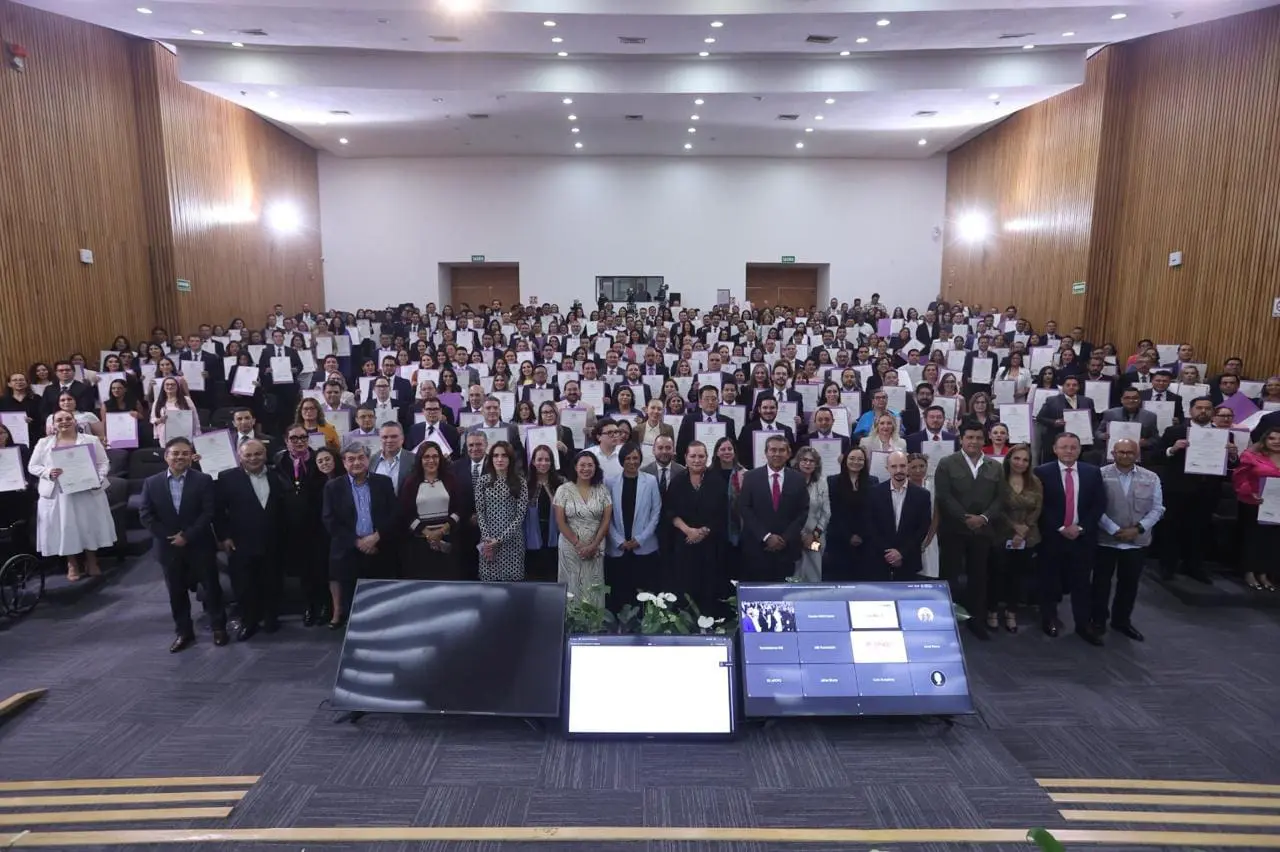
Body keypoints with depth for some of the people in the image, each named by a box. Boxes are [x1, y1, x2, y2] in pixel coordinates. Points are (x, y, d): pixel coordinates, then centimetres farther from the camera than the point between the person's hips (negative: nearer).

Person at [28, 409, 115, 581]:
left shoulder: (91, 440, 4)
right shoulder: (44, 443, 6)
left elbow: (103, 463, 3)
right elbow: (32, 467, 7)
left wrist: (98, 479, -14)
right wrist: (48, 472, -13)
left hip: (88, 491, 0)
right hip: (58, 494, 1)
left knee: (89, 525, 4)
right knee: (65, 528, 4)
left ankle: (92, 561, 19)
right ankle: (72, 564, 19)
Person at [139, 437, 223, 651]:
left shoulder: (203, 480, -5)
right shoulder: (152, 483, 1)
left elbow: (209, 512, -11)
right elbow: (145, 515, -2)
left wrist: (187, 536, -17)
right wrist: (168, 537, -11)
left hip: (200, 545, -2)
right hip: (168, 547, 2)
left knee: (211, 587, 8)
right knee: (176, 592, 11)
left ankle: (218, 627, 23)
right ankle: (184, 632, 24)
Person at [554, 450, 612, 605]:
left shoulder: (602, 490, 1)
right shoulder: (564, 490, -3)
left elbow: (606, 520, -1)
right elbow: (560, 521, -6)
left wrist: (593, 545, -10)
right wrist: (578, 545, -11)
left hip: (596, 548, 1)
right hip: (571, 547, -1)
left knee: (593, 587, 4)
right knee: (572, 585, 5)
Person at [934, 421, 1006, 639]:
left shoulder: (995, 467, 11)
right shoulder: (946, 464, -1)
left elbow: (1000, 498, 5)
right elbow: (944, 497, -9)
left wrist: (984, 518, -11)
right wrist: (965, 518, -15)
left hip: (983, 531, 3)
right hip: (953, 530, -3)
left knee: (978, 576, 9)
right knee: (949, 575, 0)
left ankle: (975, 619, 21)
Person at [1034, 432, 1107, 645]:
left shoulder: (1092, 472, 4)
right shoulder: (1043, 472, -5)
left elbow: (1099, 504, 1)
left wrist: (1081, 527, -9)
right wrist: (1060, 528, -12)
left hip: (1083, 536, 2)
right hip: (1052, 536, -2)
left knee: (1081, 583, 7)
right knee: (1050, 581, 9)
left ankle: (1084, 624, 16)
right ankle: (1049, 619, 24)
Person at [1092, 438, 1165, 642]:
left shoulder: (1151, 478, 1)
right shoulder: (1101, 475, -9)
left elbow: (1157, 509, 1)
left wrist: (1138, 529, -12)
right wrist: (1114, 530, -16)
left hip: (1137, 541, 3)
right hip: (1105, 539, -3)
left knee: (1129, 583, 14)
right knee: (1101, 581, 8)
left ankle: (1122, 620, 32)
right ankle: (1098, 620, 23)